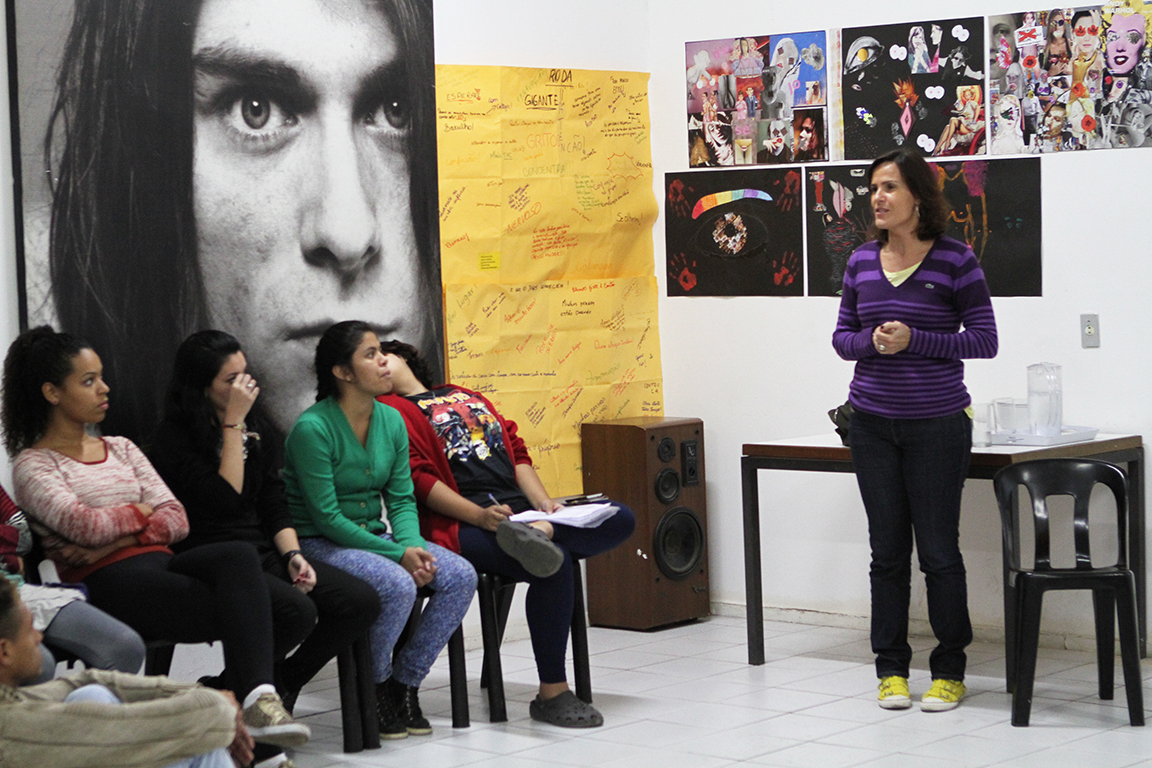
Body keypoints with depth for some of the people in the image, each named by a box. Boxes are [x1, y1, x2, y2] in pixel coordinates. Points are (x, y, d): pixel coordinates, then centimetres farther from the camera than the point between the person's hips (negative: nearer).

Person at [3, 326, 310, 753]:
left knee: (239, 556, -32)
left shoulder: (121, 449, 25)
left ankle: (258, 697, -43)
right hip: (107, 583, -6)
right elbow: (86, 526, -13)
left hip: (158, 560, 6)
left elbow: (177, 520, 12)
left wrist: (118, 539, -5)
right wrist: (139, 512, 6)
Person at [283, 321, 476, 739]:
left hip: (374, 535, 7)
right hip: (321, 543, -7)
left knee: (460, 576, -14)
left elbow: (402, 500, 7)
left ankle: (405, 681, -1)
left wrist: (412, 546, -15)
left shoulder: (392, 421, 5)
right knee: (397, 585, -33)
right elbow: (326, 517, -19)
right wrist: (397, 554, -22)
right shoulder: (312, 428, -17)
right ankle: (375, 687, -7)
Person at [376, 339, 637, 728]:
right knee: (553, 565, -31)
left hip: (521, 510, 7)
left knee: (620, 519, -10)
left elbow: (516, 451, 21)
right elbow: (418, 479, -7)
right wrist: (480, 516, -19)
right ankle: (551, 694, -24)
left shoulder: (466, 396, 28)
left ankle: (541, 532, -34)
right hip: (463, 522, -7)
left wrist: (544, 504, 3)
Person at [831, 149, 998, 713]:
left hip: (937, 425, -3)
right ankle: (891, 668, 17)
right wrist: (870, 341, -11)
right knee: (887, 550, 8)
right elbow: (842, 337, 11)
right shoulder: (862, 262, 6)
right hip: (873, 424, 4)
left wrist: (913, 339, -17)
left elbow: (985, 340, -7)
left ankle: (949, 670, 15)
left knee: (939, 551, 2)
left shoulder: (955, 260, -7)